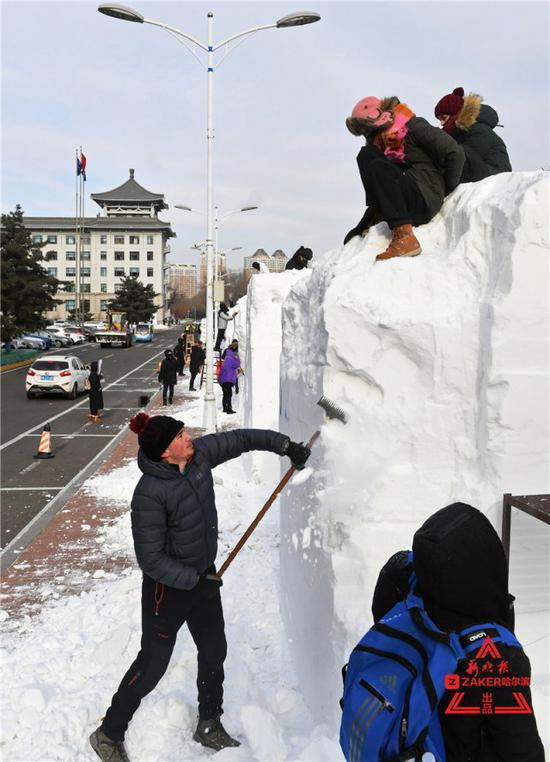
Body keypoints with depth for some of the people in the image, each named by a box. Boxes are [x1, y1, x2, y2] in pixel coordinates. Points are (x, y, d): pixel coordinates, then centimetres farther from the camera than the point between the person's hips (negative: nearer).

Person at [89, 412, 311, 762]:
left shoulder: (199, 454, -13)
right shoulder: (150, 494, -31)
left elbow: (241, 439, 2)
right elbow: (151, 559, -24)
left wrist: (286, 445, -3)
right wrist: (195, 581, -21)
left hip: (204, 575, 7)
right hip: (168, 587, -7)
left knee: (214, 651, 19)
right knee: (153, 664, 6)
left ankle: (209, 725, 41)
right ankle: (109, 733, 29)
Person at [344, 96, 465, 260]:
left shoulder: (413, 127, -7)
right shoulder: (378, 142, 16)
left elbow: (455, 153, -9)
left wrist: (447, 189, -2)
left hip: (427, 199, -8)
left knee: (378, 167, -26)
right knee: (366, 154, 3)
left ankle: (404, 237, -36)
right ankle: (376, 218, -9)